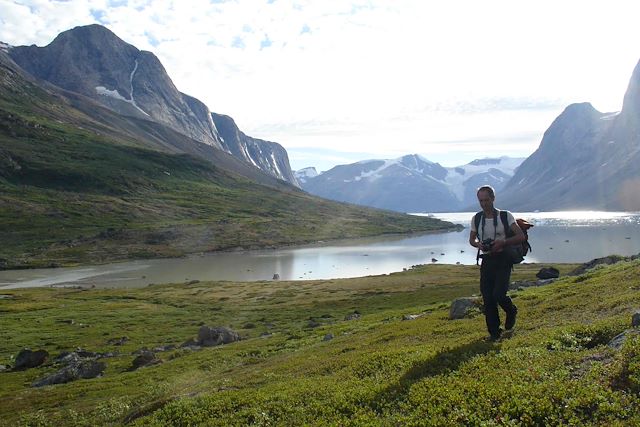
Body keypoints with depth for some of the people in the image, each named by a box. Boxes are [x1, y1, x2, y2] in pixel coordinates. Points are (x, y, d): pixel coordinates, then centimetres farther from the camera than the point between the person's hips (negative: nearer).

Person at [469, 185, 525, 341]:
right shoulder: (476, 218, 6)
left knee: (498, 294, -16)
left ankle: (511, 311, 20)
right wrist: (478, 244, -7)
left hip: (502, 260, -4)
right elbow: (471, 239, 17)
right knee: (487, 298, 1)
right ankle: (494, 332, 14)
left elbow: (521, 237, -7)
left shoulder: (506, 216, -5)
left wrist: (502, 242, -22)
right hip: (486, 261, 4)